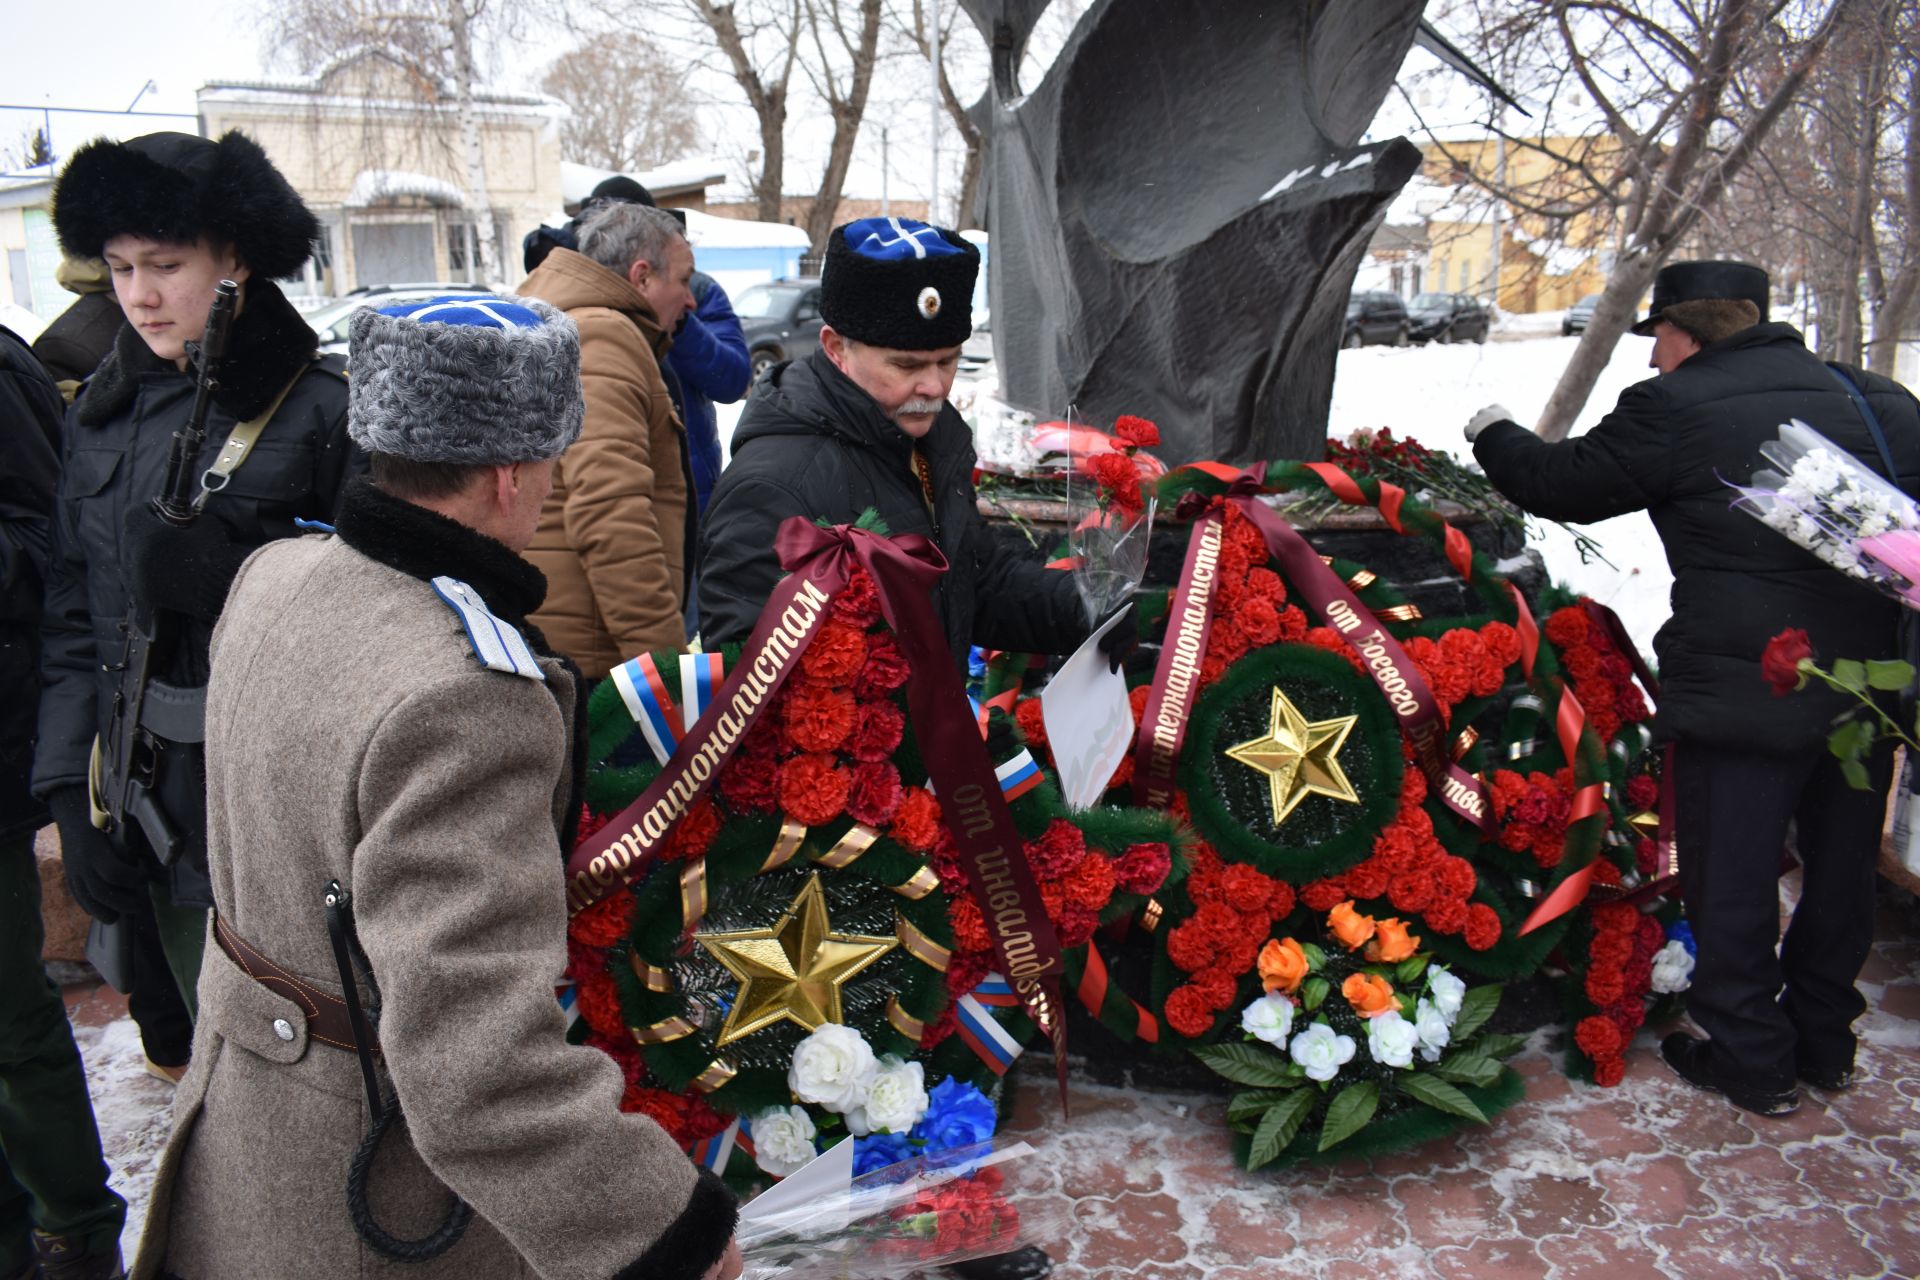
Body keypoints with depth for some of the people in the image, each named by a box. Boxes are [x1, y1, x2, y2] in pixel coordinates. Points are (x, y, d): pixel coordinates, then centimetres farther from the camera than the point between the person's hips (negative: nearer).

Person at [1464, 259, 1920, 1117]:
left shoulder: (1676, 411, -12)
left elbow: (1562, 486, -3)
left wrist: (1493, 435, 16)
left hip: (1743, 695, -6)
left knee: (1731, 884, 8)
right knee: (1840, 873, 20)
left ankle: (1753, 1063, 20)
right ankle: (1824, 1045, 35)